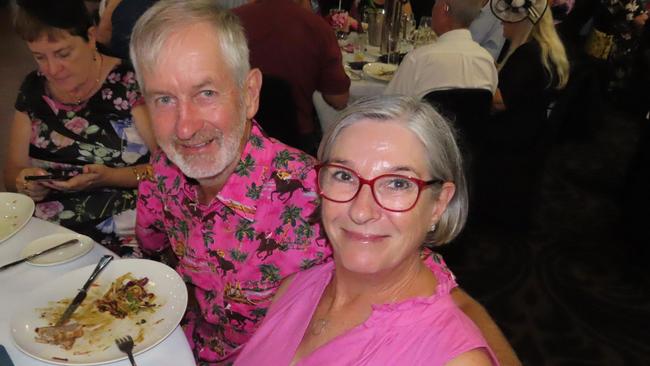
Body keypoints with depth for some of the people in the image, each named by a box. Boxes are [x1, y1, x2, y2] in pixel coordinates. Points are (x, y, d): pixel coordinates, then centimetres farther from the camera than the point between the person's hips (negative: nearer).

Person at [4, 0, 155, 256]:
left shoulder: (128, 84, -7)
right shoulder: (33, 89, 9)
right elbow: (13, 171, 15)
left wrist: (109, 177, -21)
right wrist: (24, 183, -8)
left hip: (122, 238, -5)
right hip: (44, 234, 6)